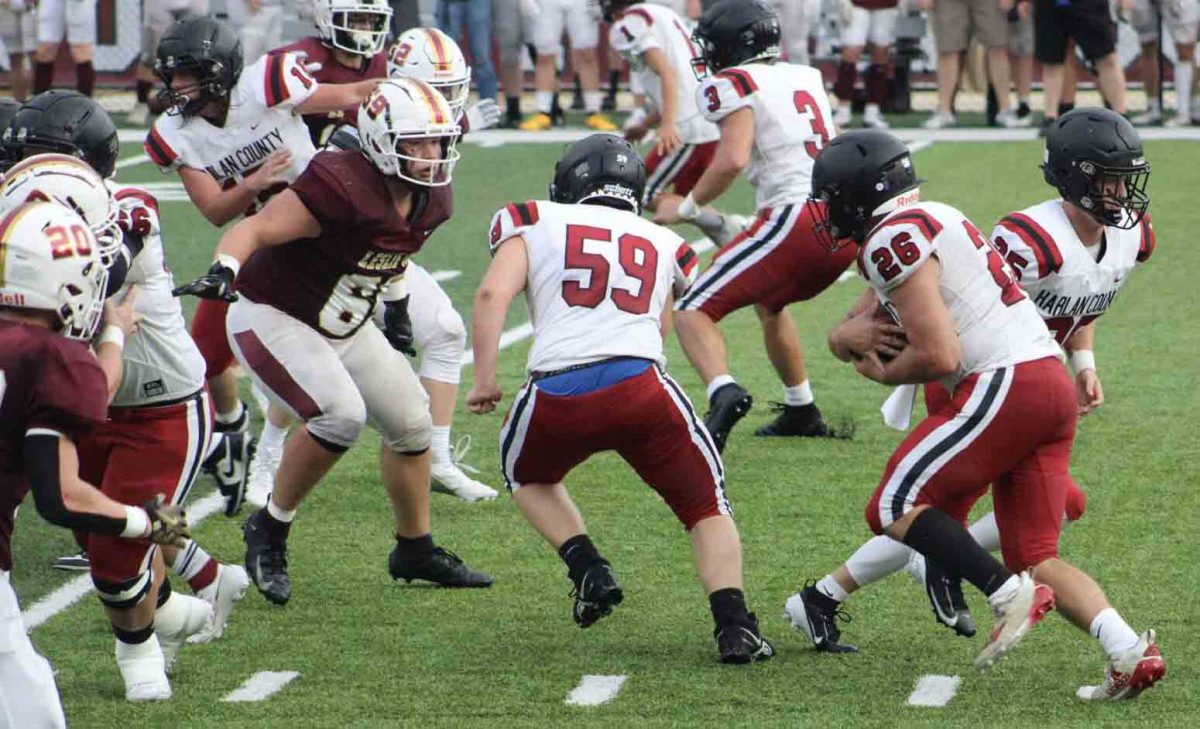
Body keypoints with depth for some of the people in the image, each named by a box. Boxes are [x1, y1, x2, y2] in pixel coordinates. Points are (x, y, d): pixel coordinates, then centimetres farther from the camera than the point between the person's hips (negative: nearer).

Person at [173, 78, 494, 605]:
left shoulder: (429, 201, -4)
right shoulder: (342, 188, -31)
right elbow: (255, 229, -34)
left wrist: (396, 308, 25)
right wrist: (223, 271, -52)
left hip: (343, 327, 9)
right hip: (273, 320, -9)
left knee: (411, 423, 10)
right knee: (341, 414, -27)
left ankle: (415, 550, 29)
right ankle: (270, 531, -8)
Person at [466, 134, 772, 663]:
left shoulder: (533, 223, 17)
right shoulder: (664, 244, 24)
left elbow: (493, 292, 2)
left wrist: (485, 380, 2)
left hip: (557, 393, 0)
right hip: (640, 384, 1)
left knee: (528, 476, 32)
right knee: (706, 508, 16)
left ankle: (589, 571, 11)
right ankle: (733, 624, -5)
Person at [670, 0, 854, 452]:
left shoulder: (737, 86, -3)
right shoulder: (806, 78, 20)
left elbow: (732, 159, -16)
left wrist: (688, 207, -4)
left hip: (798, 217, -8)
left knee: (692, 310, -6)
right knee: (767, 301, 34)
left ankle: (724, 392, -32)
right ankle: (801, 413, 38)